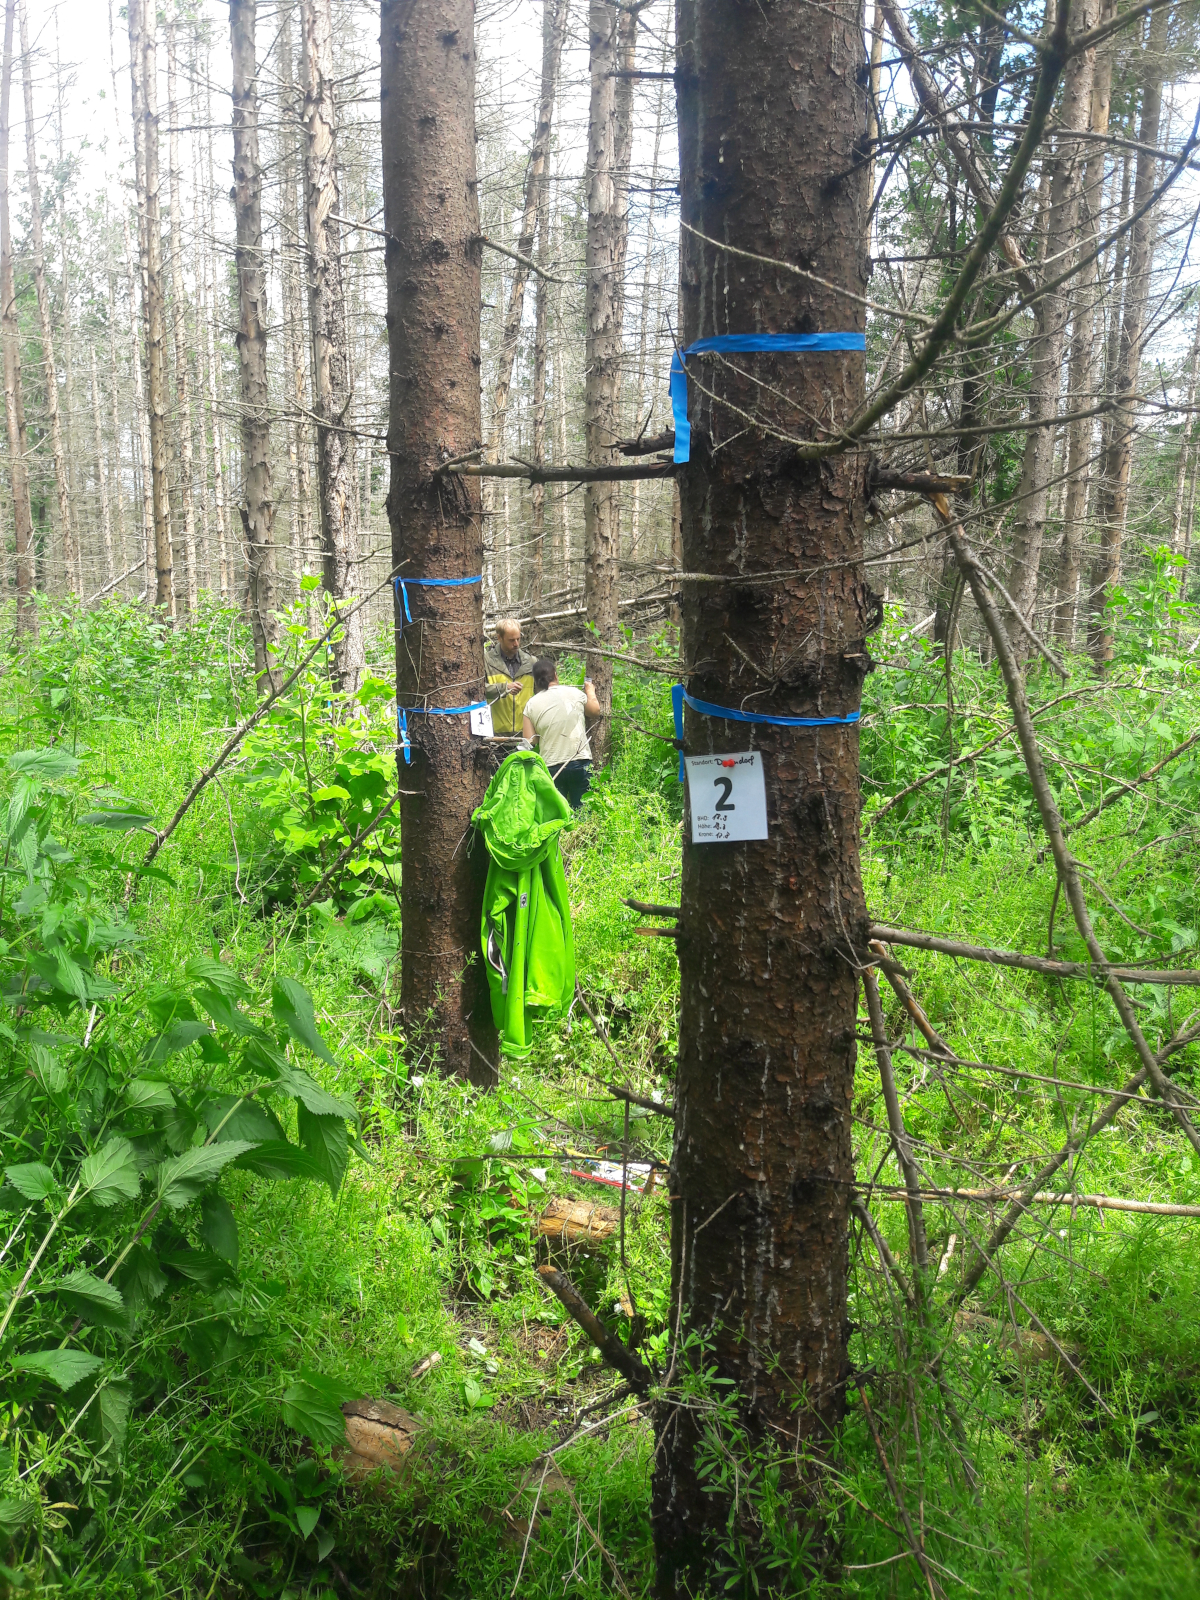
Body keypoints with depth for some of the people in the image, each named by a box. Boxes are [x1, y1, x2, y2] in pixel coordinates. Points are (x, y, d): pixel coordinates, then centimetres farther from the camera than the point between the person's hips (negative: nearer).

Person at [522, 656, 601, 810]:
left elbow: (530, 741, -1)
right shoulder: (575, 694, 1)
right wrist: (590, 691, 39)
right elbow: (595, 711, 21)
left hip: (551, 767, 0)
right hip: (580, 762, 0)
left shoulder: (531, 705, 0)